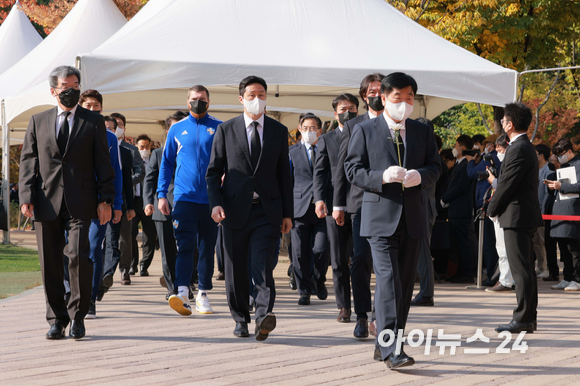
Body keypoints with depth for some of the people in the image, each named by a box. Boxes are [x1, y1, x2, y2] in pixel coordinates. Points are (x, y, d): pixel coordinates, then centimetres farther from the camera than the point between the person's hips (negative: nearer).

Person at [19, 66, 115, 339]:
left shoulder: (93, 122, 9)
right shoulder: (38, 122, 14)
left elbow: (103, 164, 7)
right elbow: (28, 162, 10)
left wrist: (105, 200, -2)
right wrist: (27, 197, -2)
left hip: (79, 203, -2)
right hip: (47, 202, 2)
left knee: (78, 256, -16)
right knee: (50, 263, 3)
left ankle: (78, 315, 0)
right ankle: (56, 319, 14)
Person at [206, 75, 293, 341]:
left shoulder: (279, 131, 10)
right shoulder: (226, 130, 6)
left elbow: (284, 174, 11)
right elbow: (213, 171, 5)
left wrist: (288, 212, 7)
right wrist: (215, 203, -9)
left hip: (267, 210, 0)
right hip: (235, 209, 1)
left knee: (263, 264, -15)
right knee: (236, 269, 6)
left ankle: (264, 314, -26)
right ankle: (241, 319, 18)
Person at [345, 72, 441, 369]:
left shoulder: (423, 131, 14)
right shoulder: (364, 130, 3)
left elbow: (434, 167, 12)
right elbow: (353, 169, -2)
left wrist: (420, 176, -11)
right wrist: (382, 176, -19)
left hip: (413, 218, 5)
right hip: (380, 216, -5)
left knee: (405, 283, 8)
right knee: (388, 280, -15)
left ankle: (384, 345, 20)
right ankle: (391, 350, -19)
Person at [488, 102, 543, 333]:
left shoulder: (519, 149, -16)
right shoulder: (525, 147, 16)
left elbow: (507, 184, -17)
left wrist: (492, 209, -4)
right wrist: (496, 205, 13)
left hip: (516, 216, -11)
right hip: (524, 215, 11)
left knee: (520, 269, -10)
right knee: (525, 268, 12)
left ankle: (523, 319, -10)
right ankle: (529, 317, 17)